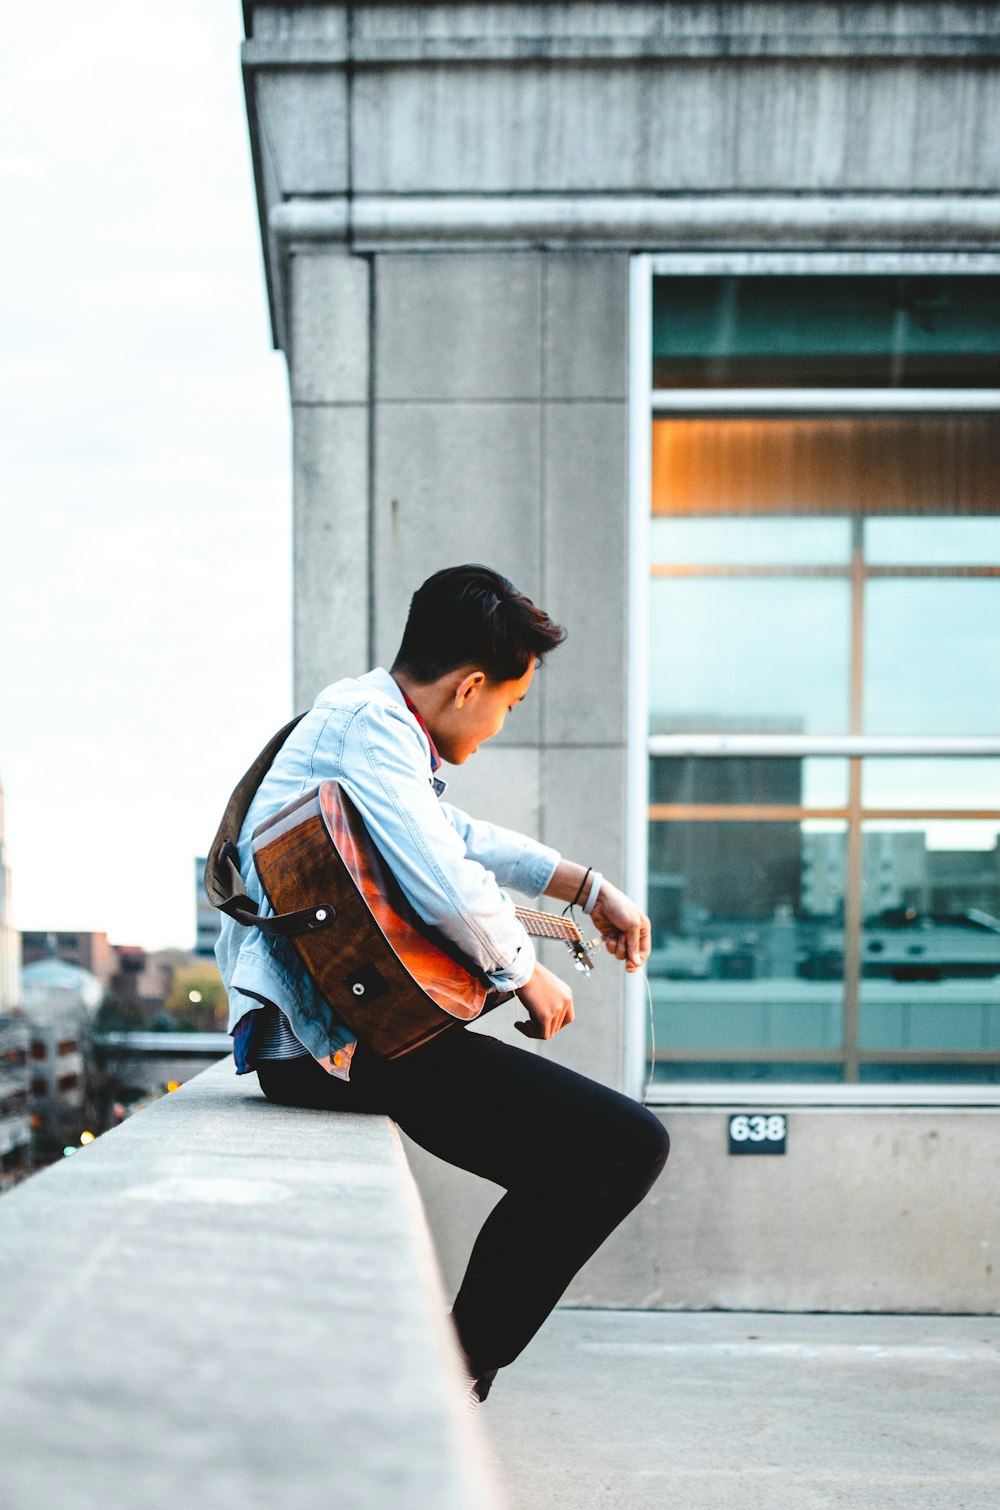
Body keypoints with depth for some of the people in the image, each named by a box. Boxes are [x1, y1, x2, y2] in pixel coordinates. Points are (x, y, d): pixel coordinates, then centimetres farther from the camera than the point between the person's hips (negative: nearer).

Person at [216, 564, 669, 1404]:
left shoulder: (364, 714, 20)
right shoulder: (368, 722, -12)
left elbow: (458, 836, 37)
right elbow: (449, 887, -25)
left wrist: (590, 889, 31)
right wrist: (527, 973, -7)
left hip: (305, 1040, 11)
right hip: (345, 1041, -11)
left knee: (566, 1164, 30)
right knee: (628, 1145, -14)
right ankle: (457, 1371, -5)